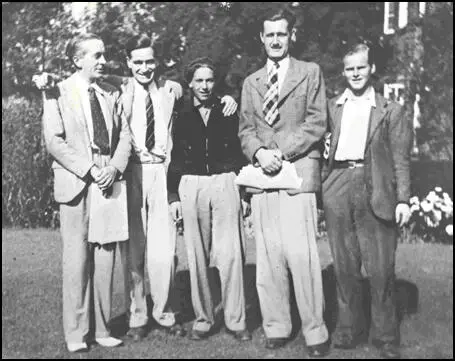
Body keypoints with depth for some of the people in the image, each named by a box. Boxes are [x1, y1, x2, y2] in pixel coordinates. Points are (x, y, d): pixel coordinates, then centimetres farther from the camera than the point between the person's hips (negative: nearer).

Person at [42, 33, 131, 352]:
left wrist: (114, 168, -8)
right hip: (76, 183, -4)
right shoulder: (58, 93, 2)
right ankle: (76, 334, 7)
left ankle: (102, 328, 13)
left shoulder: (111, 94, 15)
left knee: (105, 257, 4)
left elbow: (125, 135, 10)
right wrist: (89, 170, -13)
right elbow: (54, 141, -6)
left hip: (109, 182, 4)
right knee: (77, 257, -2)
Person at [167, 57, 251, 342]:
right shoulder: (181, 115, 7)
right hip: (191, 185, 1)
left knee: (230, 254, -6)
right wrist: (173, 195, 3)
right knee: (197, 256, 4)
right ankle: (203, 318, 14)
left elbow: (240, 151, 10)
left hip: (225, 183, -1)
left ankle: (236, 320, 4)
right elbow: (173, 158, 9)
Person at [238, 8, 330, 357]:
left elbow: (316, 123, 0)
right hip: (262, 173, 4)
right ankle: (276, 328, 11)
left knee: (302, 255, -11)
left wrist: (282, 152, -10)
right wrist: (259, 152, -6)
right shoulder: (251, 82, 20)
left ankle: (315, 332, -1)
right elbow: (245, 128, 15)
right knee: (268, 257, 2)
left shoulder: (310, 73, 8)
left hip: (298, 171, -4)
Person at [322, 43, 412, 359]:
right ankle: (349, 329, 19)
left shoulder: (391, 111, 9)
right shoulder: (331, 108, 14)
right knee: (345, 267, 7)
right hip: (338, 190, 2)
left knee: (381, 269, -1)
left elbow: (400, 160, 4)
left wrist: (403, 199, -4)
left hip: (376, 191, -2)